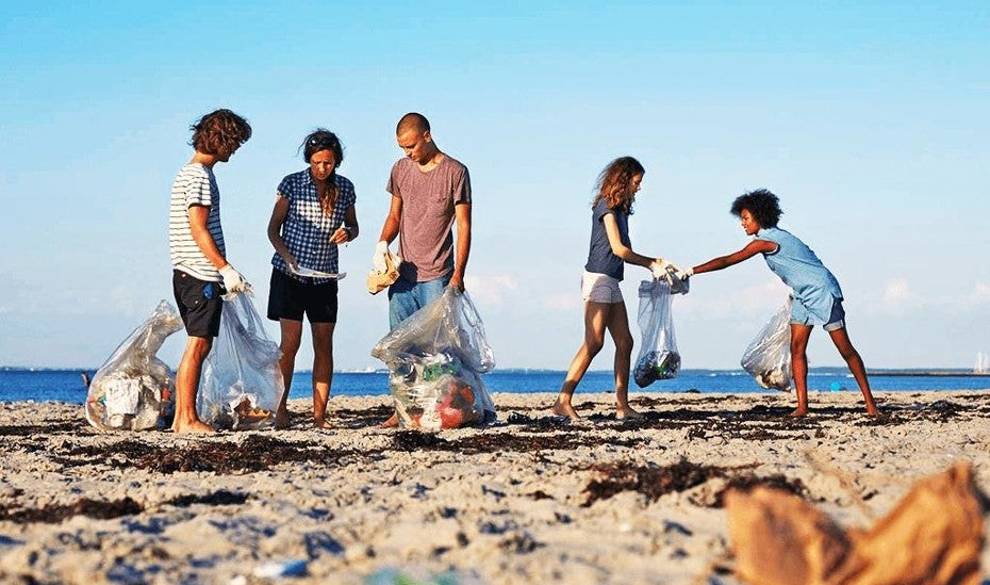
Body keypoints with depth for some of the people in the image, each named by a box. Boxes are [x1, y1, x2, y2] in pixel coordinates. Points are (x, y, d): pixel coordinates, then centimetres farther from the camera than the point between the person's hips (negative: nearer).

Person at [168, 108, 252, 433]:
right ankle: (188, 419, -6)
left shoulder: (189, 172, 20)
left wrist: (222, 272, 23)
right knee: (198, 345, -8)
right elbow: (198, 229, -18)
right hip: (201, 275, -10)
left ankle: (181, 418, 12)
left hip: (190, 274, 10)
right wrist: (226, 269, -19)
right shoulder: (200, 176, -12)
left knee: (198, 346, 11)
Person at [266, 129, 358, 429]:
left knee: (324, 346, 1)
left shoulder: (345, 188, 3)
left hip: (325, 276, 3)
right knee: (289, 343, -6)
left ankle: (319, 414, 5)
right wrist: (288, 257, -16)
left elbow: (353, 226, 15)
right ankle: (280, 410, 4)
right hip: (290, 274, -3)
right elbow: (273, 228, -1)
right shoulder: (292, 184, -6)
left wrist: (347, 233, -9)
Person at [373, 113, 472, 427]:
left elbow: (463, 226, -5)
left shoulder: (455, 172, -4)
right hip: (403, 273, 5)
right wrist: (382, 244, -3)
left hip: (437, 276, -5)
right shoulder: (400, 169, 10)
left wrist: (458, 275, -13)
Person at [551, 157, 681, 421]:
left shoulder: (620, 209, 18)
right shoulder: (607, 205, -9)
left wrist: (653, 263, 11)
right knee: (594, 343, -15)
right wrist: (652, 264, -4)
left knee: (624, 343, 6)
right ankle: (563, 402, -18)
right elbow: (618, 249, -13)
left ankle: (622, 405, 8)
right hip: (598, 278, -10)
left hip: (611, 282, 10)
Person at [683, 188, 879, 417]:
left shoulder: (766, 241, -18)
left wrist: (691, 271, -17)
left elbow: (727, 261, -20)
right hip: (803, 296, 10)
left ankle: (870, 403, 0)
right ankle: (802, 405, -4)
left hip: (823, 292, -10)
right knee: (796, 348, -1)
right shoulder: (776, 236, 9)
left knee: (845, 349, -5)